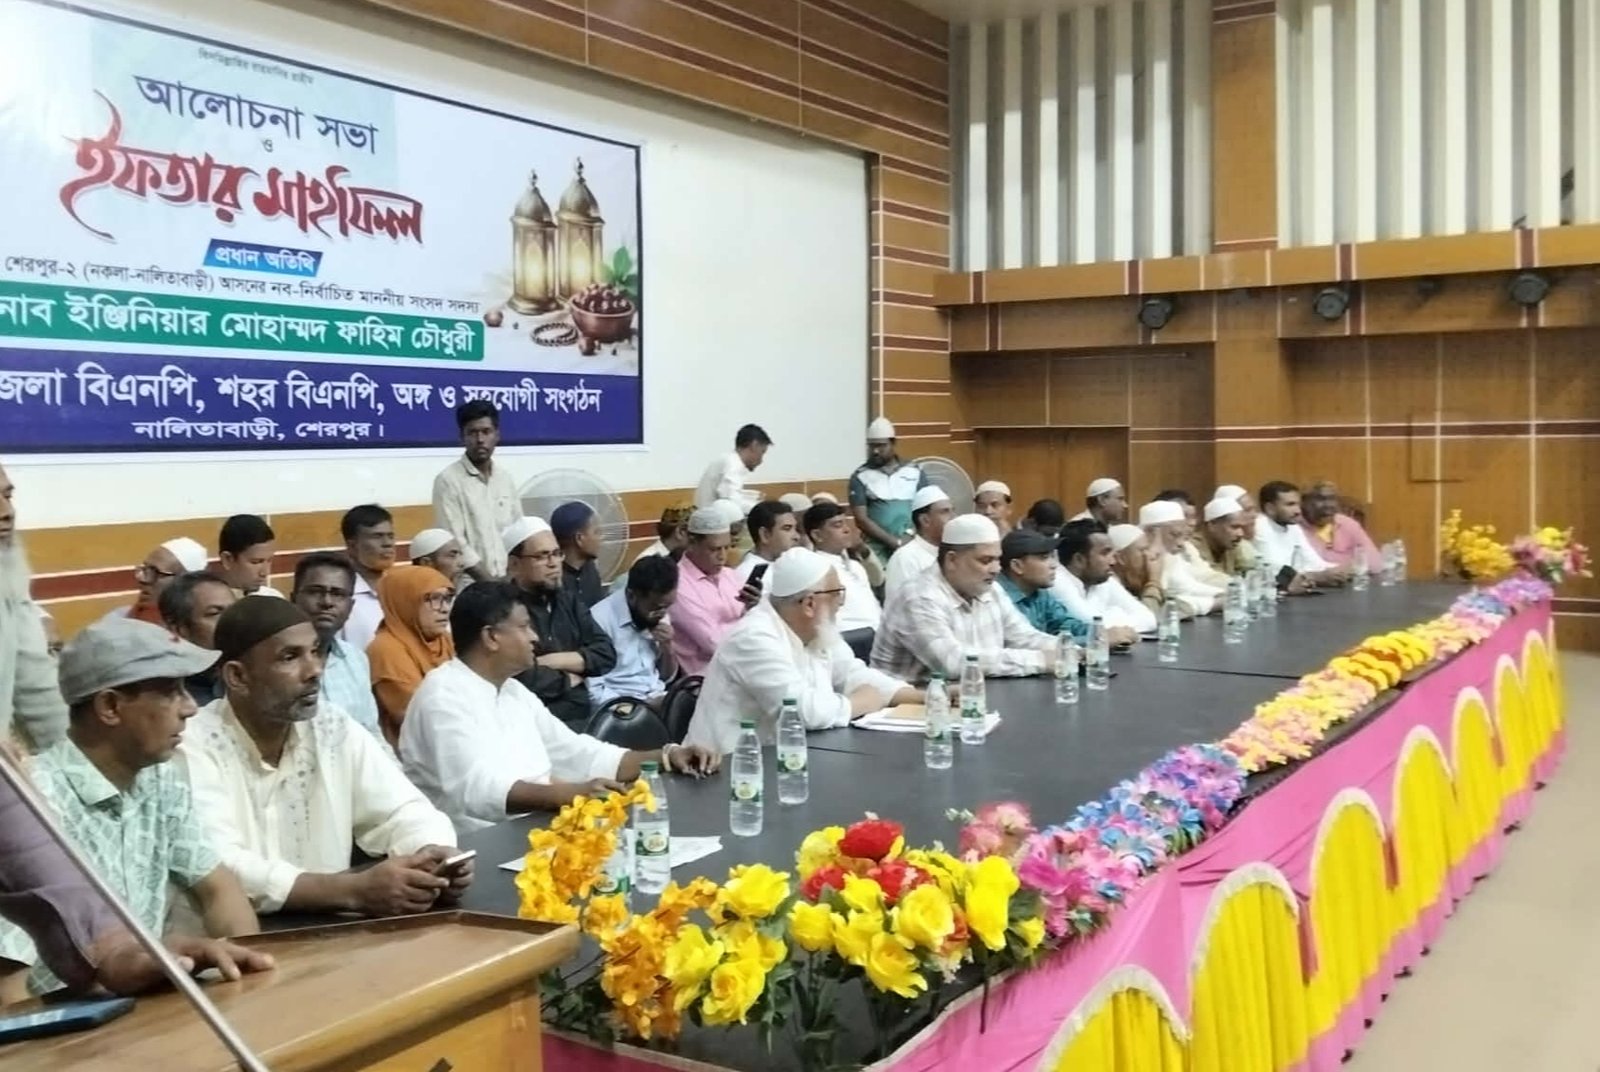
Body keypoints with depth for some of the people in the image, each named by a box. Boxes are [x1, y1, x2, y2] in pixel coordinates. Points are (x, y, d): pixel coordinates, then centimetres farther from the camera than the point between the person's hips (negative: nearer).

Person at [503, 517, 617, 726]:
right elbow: (521, 678, -22)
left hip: (583, 717, 7)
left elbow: (606, 654, 8)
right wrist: (568, 678, -3)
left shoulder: (568, 601, 16)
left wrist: (556, 661, -7)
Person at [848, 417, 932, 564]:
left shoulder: (915, 472, 9)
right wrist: (894, 542, -12)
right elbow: (861, 519, -3)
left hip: (912, 544, 2)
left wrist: (909, 535, -11)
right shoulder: (860, 477, 3)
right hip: (877, 548, -2)